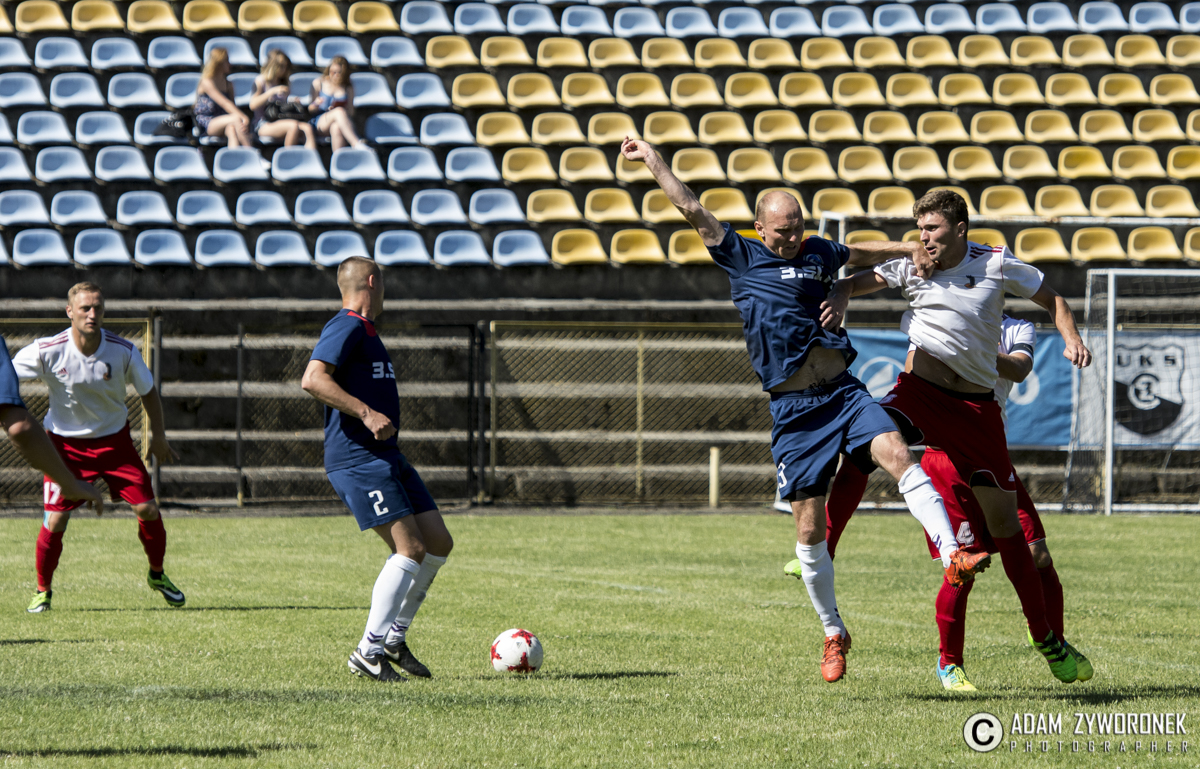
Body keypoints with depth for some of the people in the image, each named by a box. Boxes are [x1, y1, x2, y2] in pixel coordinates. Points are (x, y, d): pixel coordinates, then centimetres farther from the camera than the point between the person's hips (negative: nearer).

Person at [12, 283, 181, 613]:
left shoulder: (123, 351, -15)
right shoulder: (48, 351, -20)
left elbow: (148, 391, 3)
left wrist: (159, 437, 9)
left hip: (114, 440, 2)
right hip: (66, 442, -2)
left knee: (148, 509, -6)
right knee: (55, 521, -12)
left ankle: (157, 574, 21)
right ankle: (42, 591, 10)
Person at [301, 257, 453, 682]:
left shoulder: (365, 331, 22)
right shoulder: (346, 328, -10)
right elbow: (312, 379, -23)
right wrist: (366, 413, -26)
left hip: (385, 456, 10)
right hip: (357, 459, -10)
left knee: (438, 542, 6)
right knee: (410, 549, -16)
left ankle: (393, 638, 15)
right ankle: (368, 652, -13)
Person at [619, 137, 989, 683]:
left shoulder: (816, 254, 14)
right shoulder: (740, 256, 6)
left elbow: (863, 253, 31)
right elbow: (692, 210, 5)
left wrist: (910, 251, 18)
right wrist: (652, 159, 5)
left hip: (842, 392, 2)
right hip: (792, 409, -2)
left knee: (895, 453, -27)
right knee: (810, 529, -1)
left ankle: (953, 557, -36)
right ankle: (833, 633, 15)